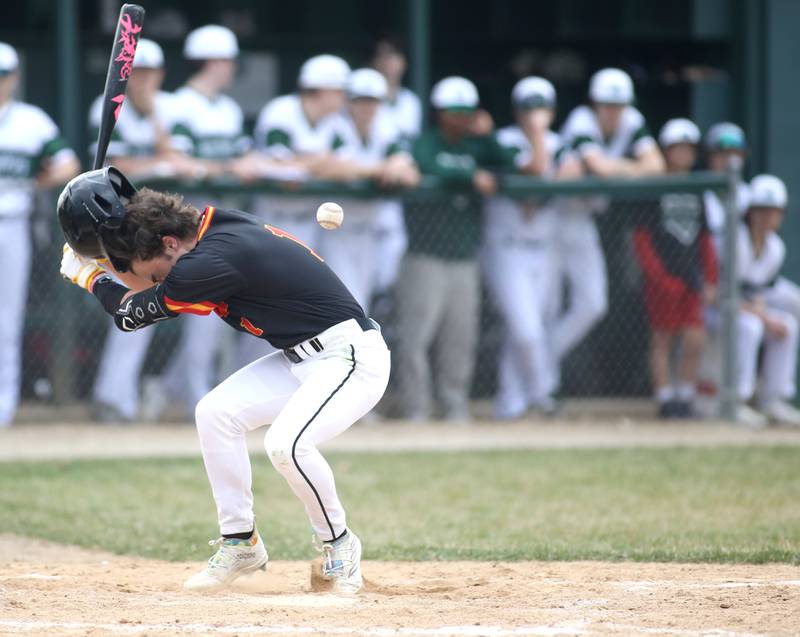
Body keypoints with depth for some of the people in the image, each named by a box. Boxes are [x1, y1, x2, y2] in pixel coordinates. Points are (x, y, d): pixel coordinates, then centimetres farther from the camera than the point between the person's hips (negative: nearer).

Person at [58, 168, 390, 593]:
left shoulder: (212, 263, -25)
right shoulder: (220, 223, 2)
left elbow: (132, 314, -10)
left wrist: (86, 275, 6)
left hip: (352, 355, -10)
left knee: (285, 444, -29)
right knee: (215, 411, 1)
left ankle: (338, 545, -5)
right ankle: (240, 542, 9)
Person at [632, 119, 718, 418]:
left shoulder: (696, 193, 13)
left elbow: (705, 241, 17)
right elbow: (641, 239, -6)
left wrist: (711, 281, 7)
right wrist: (661, 278, -13)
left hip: (691, 281, 4)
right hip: (662, 280, -4)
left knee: (695, 341, -5)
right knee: (662, 340, 0)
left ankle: (685, 397, 7)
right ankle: (665, 400, 5)